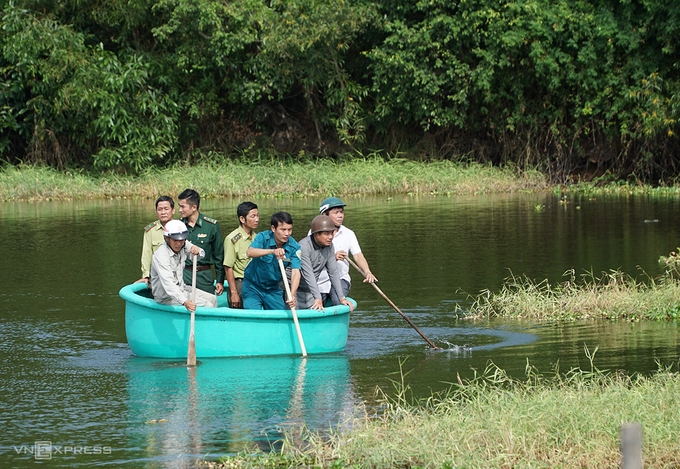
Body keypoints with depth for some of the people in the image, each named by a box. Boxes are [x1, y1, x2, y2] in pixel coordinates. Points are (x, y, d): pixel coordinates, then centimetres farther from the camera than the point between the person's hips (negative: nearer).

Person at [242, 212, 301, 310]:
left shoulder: (294, 247, -12)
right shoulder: (263, 237, -18)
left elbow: (296, 272, -22)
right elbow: (249, 252, -36)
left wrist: (292, 295, -39)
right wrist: (272, 251, -52)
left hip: (274, 288, 3)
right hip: (253, 286, -3)